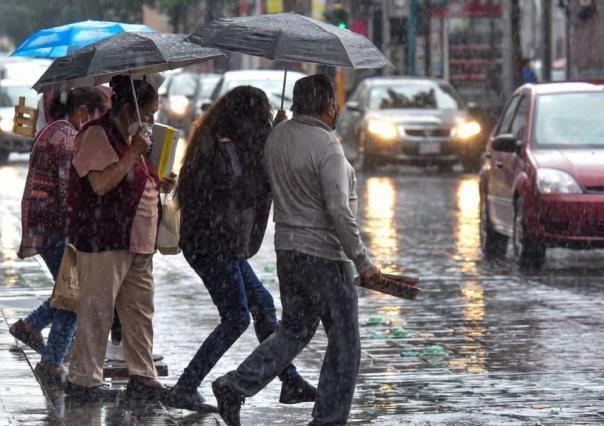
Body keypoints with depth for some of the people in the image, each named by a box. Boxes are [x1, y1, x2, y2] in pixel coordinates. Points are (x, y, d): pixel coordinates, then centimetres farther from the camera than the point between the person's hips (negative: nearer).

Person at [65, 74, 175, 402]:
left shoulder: (132, 137, 18)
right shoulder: (97, 135, -12)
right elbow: (101, 183, -22)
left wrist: (158, 184, 11)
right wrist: (134, 153, -21)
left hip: (137, 242, 9)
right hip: (104, 240, -9)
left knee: (140, 311, 9)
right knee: (97, 311, -5)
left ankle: (142, 378, 14)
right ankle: (82, 380, 1)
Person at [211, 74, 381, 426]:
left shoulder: (277, 137, 6)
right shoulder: (327, 146, -19)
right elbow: (339, 212, -23)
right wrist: (363, 261, -17)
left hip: (286, 248, 8)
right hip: (324, 254, -8)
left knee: (294, 330, 19)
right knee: (344, 343, 5)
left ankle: (235, 386, 7)